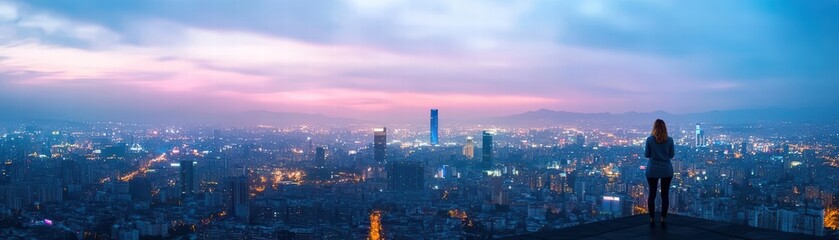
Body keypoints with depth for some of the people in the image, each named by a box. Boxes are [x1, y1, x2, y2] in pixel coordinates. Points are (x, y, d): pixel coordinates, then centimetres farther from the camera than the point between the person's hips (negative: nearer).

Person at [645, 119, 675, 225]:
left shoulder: (649, 139, -8)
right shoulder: (669, 140, -5)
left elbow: (646, 155, -3)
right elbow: (671, 155, 1)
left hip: (652, 170, -1)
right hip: (666, 170, 1)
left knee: (652, 194, 7)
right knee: (665, 194, 7)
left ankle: (652, 218, 9)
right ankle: (663, 218, 8)